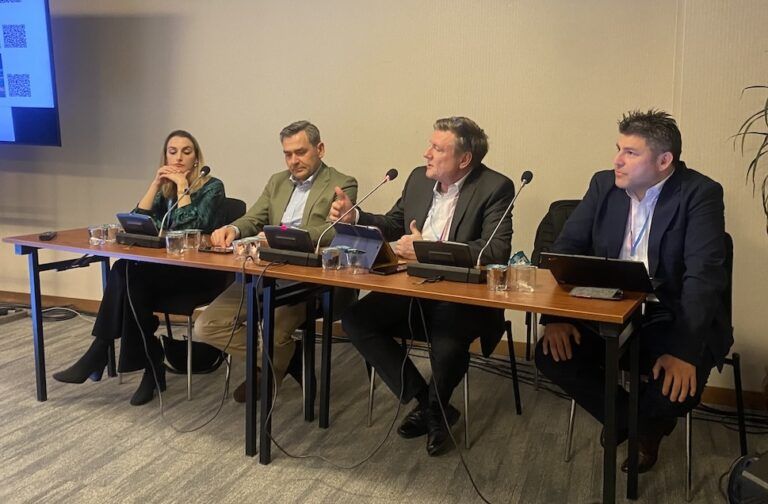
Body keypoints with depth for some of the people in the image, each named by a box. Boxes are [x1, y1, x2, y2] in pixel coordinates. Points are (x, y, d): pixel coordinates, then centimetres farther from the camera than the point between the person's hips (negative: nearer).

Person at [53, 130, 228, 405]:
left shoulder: (212, 187, -5)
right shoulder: (164, 189, 14)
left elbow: (188, 229, -19)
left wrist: (182, 186, -14)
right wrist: (155, 184, -4)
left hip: (201, 271, -6)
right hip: (169, 268, 6)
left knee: (127, 275, -27)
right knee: (125, 273, -25)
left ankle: (98, 356, -15)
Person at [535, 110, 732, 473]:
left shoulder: (700, 194, -11)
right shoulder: (604, 185, 3)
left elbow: (704, 275, -20)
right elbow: (566, 248, 0)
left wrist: (684, 351, -31)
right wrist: (556, 314, -16)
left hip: (671, 318, -4)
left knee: (677, 387, -29)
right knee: (552, 355, -17)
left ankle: (646, 426, 11)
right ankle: (628, 421, 6)